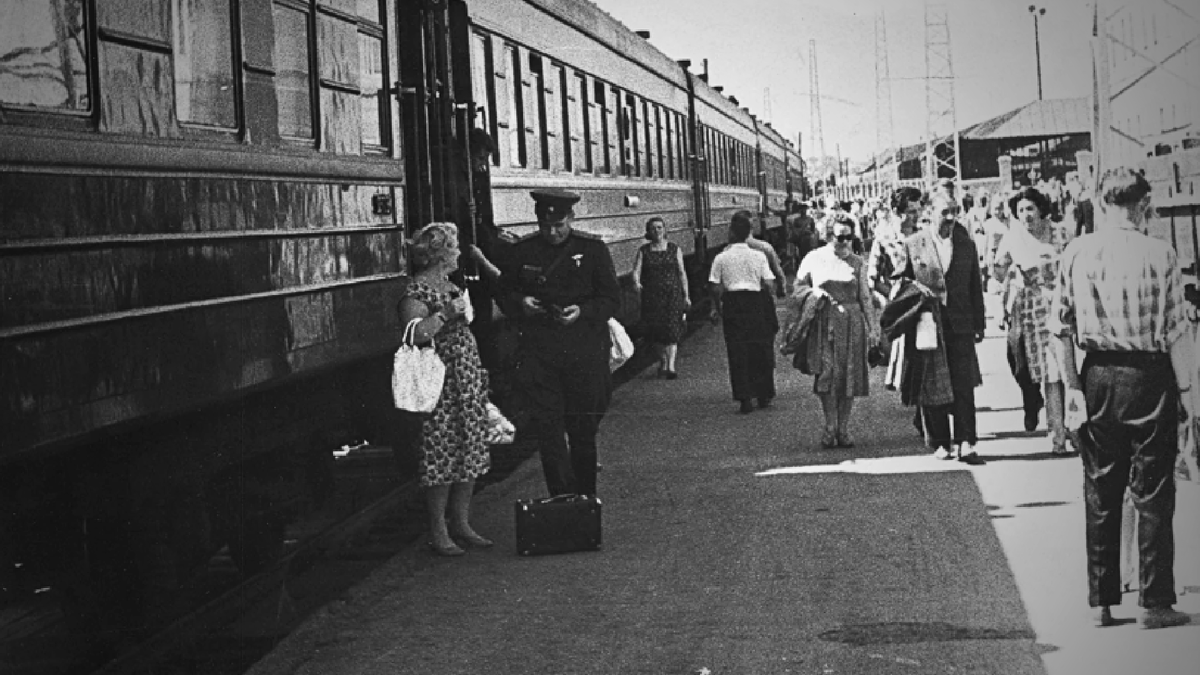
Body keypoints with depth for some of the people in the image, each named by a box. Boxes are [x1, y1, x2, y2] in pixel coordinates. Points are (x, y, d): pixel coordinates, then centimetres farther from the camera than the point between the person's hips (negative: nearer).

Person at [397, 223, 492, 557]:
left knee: (471, 454, 10)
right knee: (442, 458, -6)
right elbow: (414, 334, -27)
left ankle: (461, 523, 19)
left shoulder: (451, 286, 16)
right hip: (442, 385, -9)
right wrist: (444, 315, -27)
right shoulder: (417, 291, -11)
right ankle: (438, 532, 1)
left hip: (468, 382, 9)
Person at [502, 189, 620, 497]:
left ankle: (586, 501, 23)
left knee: (583, 430, 8)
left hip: (585, 351, -1)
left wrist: (582, 311, -17)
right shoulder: (522, 251, 6)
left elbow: (612, 298, 1)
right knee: (546, 428, -6)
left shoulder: (592, 249, 1)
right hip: (537, 352, 1)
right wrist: (520, 303, -8)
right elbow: (505, 293, 15)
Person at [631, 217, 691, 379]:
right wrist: (636, 283, -26)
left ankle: (670, 367, -16)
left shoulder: (674, 249, 5)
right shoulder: (643, 251, 5)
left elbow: (682, 273, 7)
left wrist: (686, 295, 5)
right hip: (651, 296, 1)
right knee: (657, 330, 4)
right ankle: (663, 360, 28)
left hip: (672, 294, -1)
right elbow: (636, 270, -4)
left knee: (672, 329, -12)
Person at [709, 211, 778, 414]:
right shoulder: (758, 256, -3)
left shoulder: (721, 258, -5)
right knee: (760, 350, 13)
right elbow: (769, 284, -5)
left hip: (732, 305, -1)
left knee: (737, 352, 4)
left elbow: (716, 288, -4)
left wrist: (717, 308, 9)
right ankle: (764, 395, 20)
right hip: (756, 304, 1)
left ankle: (745, 398, 0)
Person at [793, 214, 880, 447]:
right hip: (824, 322, -2)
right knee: (827, 374, -10)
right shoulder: (814, 259, 3)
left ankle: (843, 430, 8)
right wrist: (814, 291, -9)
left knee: (850, 376, 0)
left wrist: (873, 327, 6)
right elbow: (798, 285, 11)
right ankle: (830, 429, 0)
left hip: (852, 322, 2)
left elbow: (866, 297, 10)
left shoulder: (857, 263, 8)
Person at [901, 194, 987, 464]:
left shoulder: (966, 245, 9)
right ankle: (941, 443, 12)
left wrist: (979, 324, 10)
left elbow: (975, 287, 13)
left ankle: (965, 444, -5)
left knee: (964, 386, -5)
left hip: (960, 324, 1)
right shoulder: (913, 244, 1)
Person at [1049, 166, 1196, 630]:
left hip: (1096, 379, 3)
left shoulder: (1075, 253, 0)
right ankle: (1155, 604, 8)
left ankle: (1102, 603, 17)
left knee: (1100, 495, 12)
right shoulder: (1160, 255, -10)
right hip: (1148, 379, -3)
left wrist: (1072, 384, 5)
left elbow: (1060, 326, 0)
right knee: (1153, 495, 6)